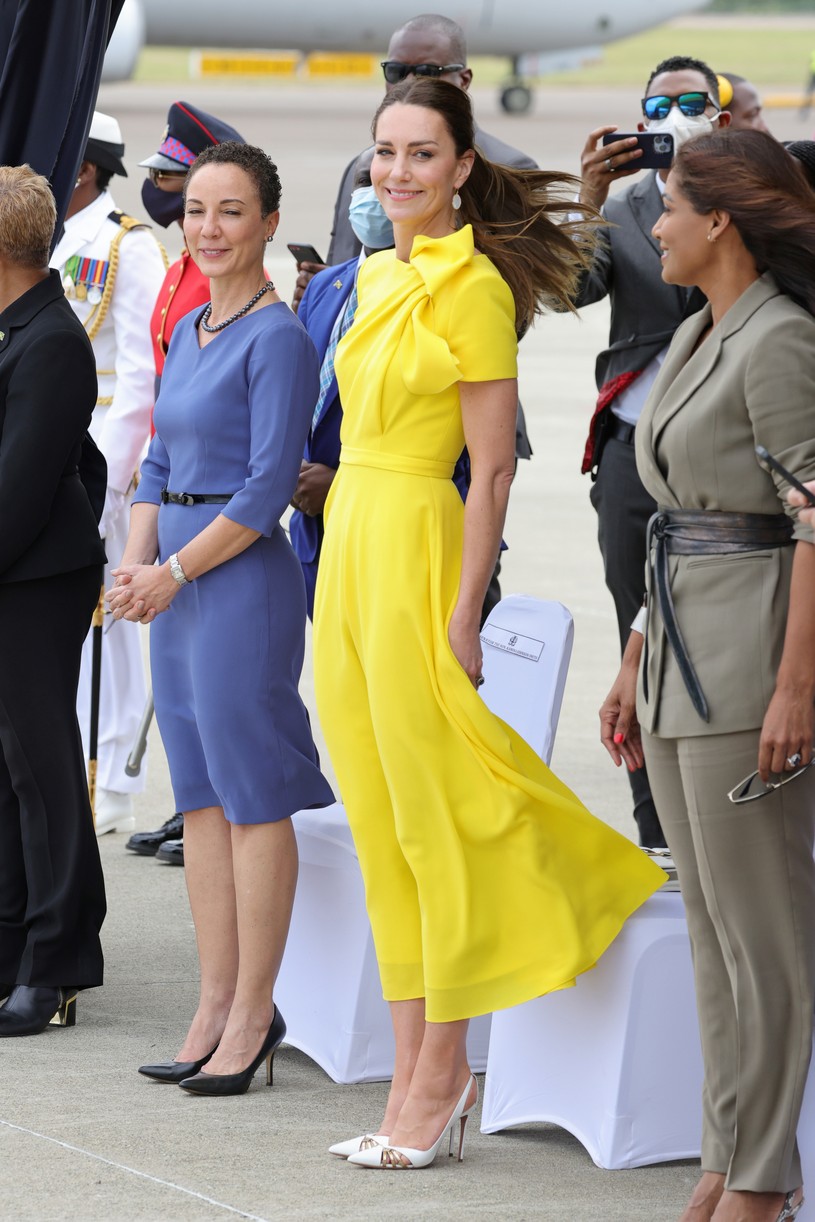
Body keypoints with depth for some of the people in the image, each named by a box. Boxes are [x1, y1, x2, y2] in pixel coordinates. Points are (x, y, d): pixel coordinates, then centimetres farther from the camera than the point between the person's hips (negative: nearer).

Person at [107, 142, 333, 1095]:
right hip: (176, 582, 9)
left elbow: (268, 487, -15)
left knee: (252, 797, -3)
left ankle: (252, 1014, 2)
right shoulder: (187, 332, 15)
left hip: (244, 578, -9)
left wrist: (173, 573, -13)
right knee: (199, 797, 10)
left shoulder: (276, 337, -11)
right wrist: (135, 562, 3)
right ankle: (215, 1007, 15)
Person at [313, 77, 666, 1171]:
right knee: (379, 823, 8)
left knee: (433, 817, -3)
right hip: (347, 546, 9)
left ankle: (442, 1073, 4)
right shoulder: (380, 278, 13)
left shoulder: (474, 284, -11)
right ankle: (413, 1078, 12)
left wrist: (461, 616, -16)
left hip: (414, 549, -9)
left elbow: (494, 467, -13)